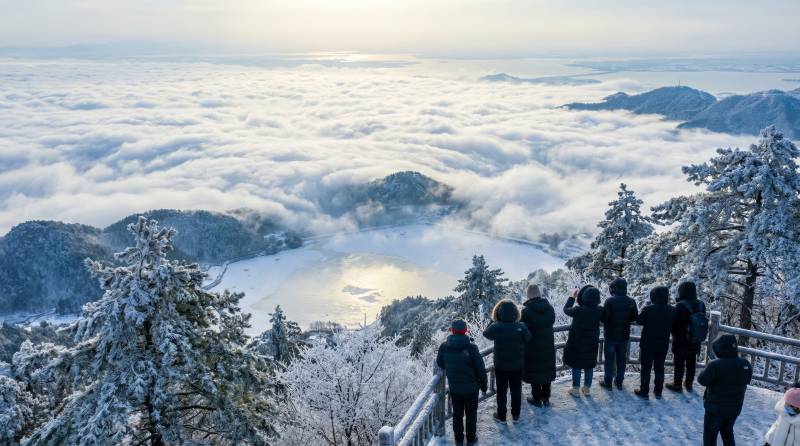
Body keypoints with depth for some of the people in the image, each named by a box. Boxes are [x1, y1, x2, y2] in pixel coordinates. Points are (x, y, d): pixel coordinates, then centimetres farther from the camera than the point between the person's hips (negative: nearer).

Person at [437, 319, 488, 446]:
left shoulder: (444, 346, -13)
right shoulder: (471, 347, -22)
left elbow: (440, 364, 4)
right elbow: (481, 368, -16)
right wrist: (484, 384, 0)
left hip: (454, 387, 3)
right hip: (471, 387, -3)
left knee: (457, 413, 19)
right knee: (471, 413, 17)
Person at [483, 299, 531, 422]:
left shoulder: (495, 327, -23)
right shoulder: (521, 327, -20)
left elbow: (486, 333, -3)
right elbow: (528, 339, -3)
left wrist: (493, 321, 0)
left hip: (501, 366, -1)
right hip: (518, 365, 1)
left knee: (502, 391, 16)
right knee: (516, 390, 20)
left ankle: (501, 416, 27)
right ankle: (516, 414, 32)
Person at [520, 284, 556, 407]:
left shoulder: (526, 311, -20)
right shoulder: (549, 307, -4)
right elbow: (552, 321, 9)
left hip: (532, 347, -4)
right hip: (548, 346, 4)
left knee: (534, 371, 9)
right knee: (547, 370, 16)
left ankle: (537, 398, 18)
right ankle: (546, 398, 26)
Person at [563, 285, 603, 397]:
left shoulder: (578, 310, -26)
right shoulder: (600, 310, -16)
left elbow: (566, 309, -5)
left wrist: (572, 297, 5)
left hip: (577, 343, -3)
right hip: (592, 343, 3)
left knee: (576, 366, 11)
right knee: (589, 366, 18)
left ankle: (576, 389, 18)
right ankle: (587, 388, 27)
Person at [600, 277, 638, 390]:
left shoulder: (610, 301, -20)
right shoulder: (631, 302, -5)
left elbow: (603, 318, -20)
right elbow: (634, 317, 4)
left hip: (611, 335, -4)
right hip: (624, 336, 4)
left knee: (609, 359, 8)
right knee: (621, 359, 15)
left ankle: (608, 382, 14)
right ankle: (619, 382, 23)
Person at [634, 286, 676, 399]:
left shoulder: (648, 309, -22)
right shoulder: (672, 310, -8)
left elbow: (639, 321, -8)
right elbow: (673, 327, 4)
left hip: (648, 345, -4)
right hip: (663, 346, 4)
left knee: (646, 368, 8)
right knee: (659, 368, 17)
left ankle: (644, 391, 13)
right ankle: (658, 391, 26)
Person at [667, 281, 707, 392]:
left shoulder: (680, 305, -22)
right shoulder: (701, 304, -1)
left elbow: (674, 323, -16)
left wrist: (674, 333, 3)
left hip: (681, 341, -6)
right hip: (695, 342, 6)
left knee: (679, 363, 5)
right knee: (691, 363, 17)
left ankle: (677, 384, 12)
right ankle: (689, 384, 27)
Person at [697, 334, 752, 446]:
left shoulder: (715, 365, -28)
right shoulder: (745, 364, -8)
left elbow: (702, 380, -16)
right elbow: (747, 380, 10)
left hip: (715, 408, -5)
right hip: (734, 408, 5)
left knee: (710, 434, 11)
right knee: (728, 432, 25)